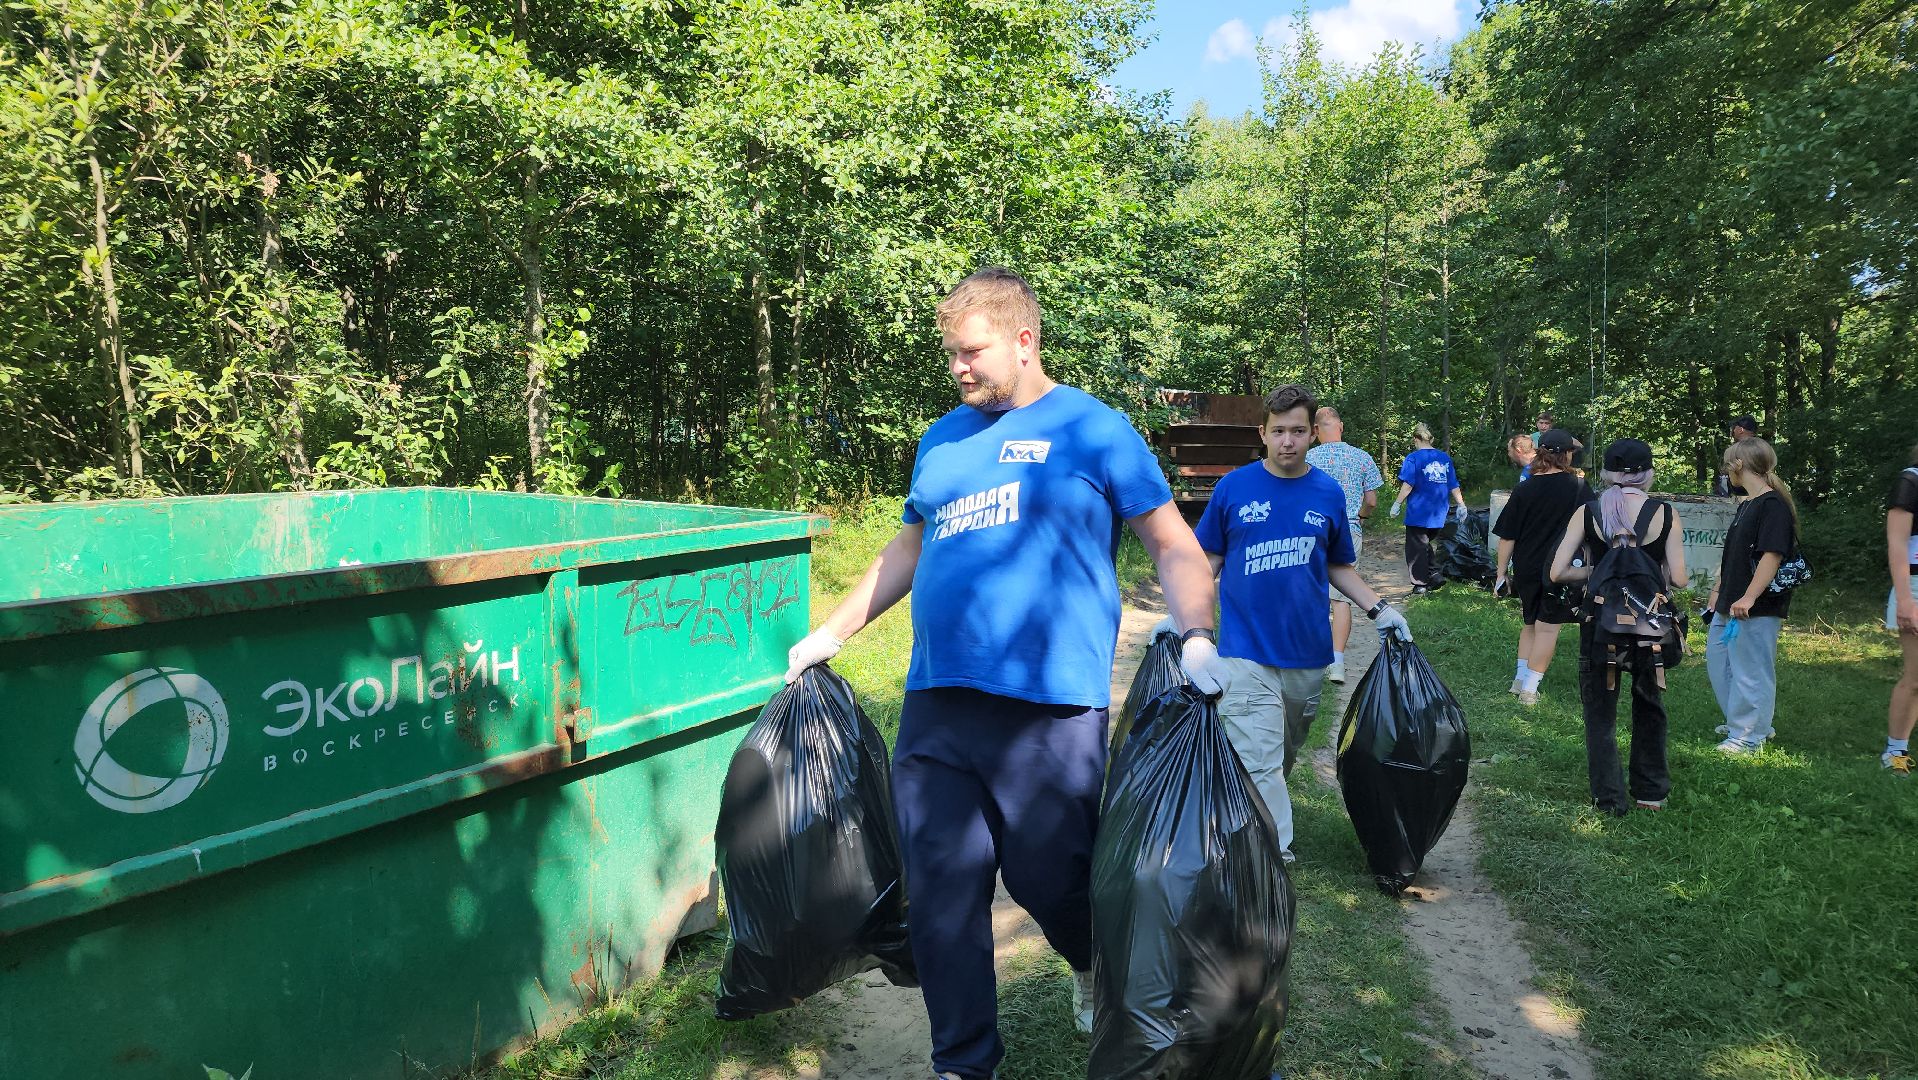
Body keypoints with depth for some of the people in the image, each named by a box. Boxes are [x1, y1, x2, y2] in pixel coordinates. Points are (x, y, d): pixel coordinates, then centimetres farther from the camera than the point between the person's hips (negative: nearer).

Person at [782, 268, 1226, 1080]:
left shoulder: (1093, 429, 1)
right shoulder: (941, 440, 16)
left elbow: (1175, 547, 0)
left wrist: (1196, 636, -17)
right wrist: (832, 632, 23)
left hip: (1050, 708, -5)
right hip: (934, 706, 5)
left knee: (1048, 877, 3)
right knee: (940, 892, 7)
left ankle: (1094, 967, 40)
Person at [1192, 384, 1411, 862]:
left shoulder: (1328, 494, 4)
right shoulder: (1233, 487, -3)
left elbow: (1338, 567, 15)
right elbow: (1209, 560, 3)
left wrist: (1379, 610, 3)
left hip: (1307, 649, 3)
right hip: (1246, 648, -3)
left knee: (1286, 753, 17)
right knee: (1259, 763, -7)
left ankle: (1263, 808, 40)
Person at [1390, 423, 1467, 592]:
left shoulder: (1413, 458, -7)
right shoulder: (1445, 458, 10)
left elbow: (1408, 484, -15)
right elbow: (1454, 486, 11)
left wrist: (1397, 503, -10)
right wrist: (1461, 505, 17)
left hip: (1418, 513, -6)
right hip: (1438, 514, 6)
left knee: (1416, 546, 2)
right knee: (1425, 543, 20)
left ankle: (1421, 583, 3)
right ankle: (1433, 574, 9)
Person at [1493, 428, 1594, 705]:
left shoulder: (1524, 490, -4)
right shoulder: (1579, 487, -8)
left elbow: (1507, 538, -3)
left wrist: (1501, 573, 5)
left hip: (1526, 570, 3)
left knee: (1531, 622, 20)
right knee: (1547, 627, 5)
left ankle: (1520, 678, 23)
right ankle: (1529, 688, 4)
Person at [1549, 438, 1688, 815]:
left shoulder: (1587, 512, -7)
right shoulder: (1666, 514, -7)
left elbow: (1558, 572, -11)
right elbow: (1678, 578, -10)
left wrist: (1596, 571, 6)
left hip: (1600, 621, -1)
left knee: (1600, 713, 11)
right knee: (1649, 708, 20)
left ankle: (1610, 798, 15)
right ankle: (1651, 791, 29)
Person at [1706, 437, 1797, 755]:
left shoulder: (1773, 505, -15)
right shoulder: (1745, 505, 14)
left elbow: (1773, 555, -23)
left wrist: (1748, 598, -27)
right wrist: (1717, 589, 23)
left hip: (1758, 608, -10)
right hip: (1729, 604, 10)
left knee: (1750, 670, -2)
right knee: (1718, 660, 19)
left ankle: (1749, 735, 8)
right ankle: (1740, 720, 32)